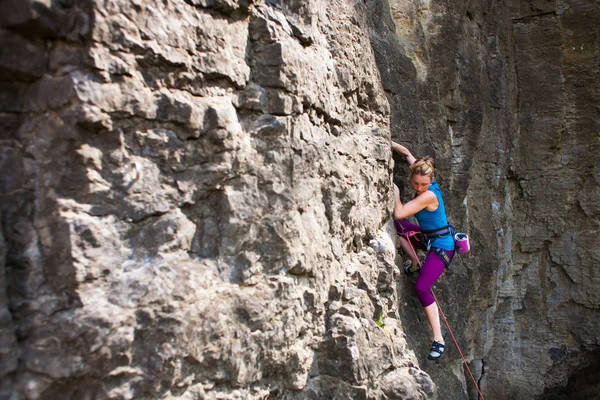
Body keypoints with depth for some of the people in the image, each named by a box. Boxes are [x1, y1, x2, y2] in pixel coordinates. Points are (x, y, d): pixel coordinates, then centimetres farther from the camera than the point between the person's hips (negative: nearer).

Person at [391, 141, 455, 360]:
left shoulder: (429, 195, -28)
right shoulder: (423, 187, -4)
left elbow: (399, 213, -30)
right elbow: (408, 154, 11)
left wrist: (396, 192, -15)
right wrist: (390, 143, 15)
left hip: (441, 245, -9)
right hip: (428, 237, 9)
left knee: (422, 287, -20)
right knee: (395, 225, 10)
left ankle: (439, 339, -13)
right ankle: (415, 263, 11)